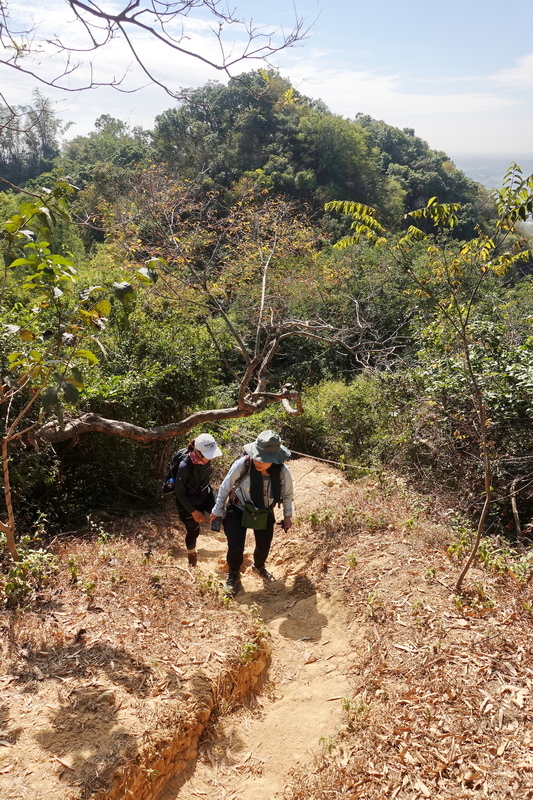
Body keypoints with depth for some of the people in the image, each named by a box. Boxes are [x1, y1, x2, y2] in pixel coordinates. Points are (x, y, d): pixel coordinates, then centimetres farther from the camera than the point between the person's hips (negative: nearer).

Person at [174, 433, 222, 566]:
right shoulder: (185, 466, -33)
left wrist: (212, 494, 14)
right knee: (193, 531, 14)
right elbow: (179, 491, -21)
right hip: (189, 502, -4)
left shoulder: (206, 460, -17)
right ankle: (191, 555, 45)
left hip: (205, 495, 4)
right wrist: (194, 511, -19)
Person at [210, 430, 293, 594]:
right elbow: (225, 487, -15)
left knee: (264, 546, 16)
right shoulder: (242, 465, -34)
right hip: (238, 510, -2)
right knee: (236, 546, -7)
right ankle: (233, 574, 28)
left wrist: (287, 516, 7)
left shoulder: (283, 471, -28)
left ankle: (259, 567, 53)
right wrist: (217, 511, -4)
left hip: (265, 513, 2)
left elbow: (287, 494, -5)